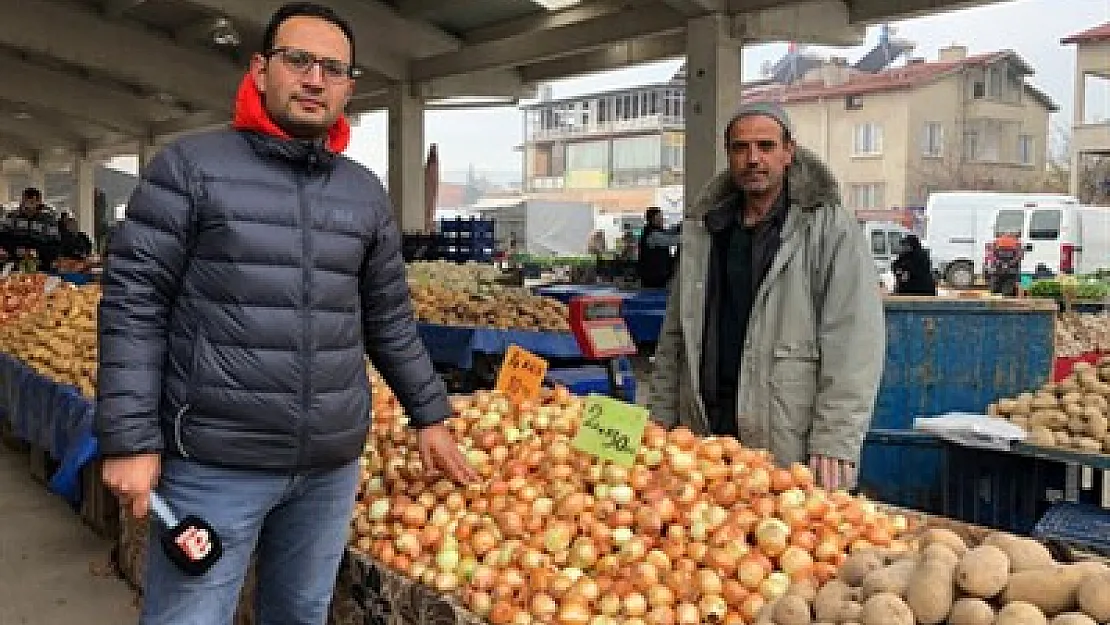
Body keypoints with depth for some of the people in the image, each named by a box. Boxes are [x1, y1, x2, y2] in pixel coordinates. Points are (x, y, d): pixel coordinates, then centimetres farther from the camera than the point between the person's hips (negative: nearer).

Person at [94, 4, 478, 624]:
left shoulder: (366, 193, 9)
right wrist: (131, 439, -12)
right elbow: (134, 304, -6)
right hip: (214, 463, -3)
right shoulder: (191, 165, -3)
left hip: (332, 464, 4)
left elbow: (390, 319, 15)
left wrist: (429, 413, 16)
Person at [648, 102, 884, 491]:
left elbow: (854, 345, -11)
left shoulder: (831, 229, -4)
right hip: (703, 438, 5)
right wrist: (661, 420, 11)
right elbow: (674, 337, 16)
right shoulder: (702, 230, 12)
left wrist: (834, 442, -17)